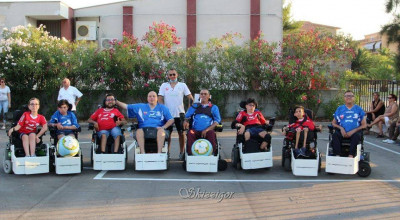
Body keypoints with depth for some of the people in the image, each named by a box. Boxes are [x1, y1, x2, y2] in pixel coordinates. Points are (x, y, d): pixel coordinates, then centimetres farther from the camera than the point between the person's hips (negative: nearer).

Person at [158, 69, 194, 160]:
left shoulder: (182, 85, 7)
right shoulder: (164, 86, 9)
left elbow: (190, 98, 4)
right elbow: (160, 99, 5)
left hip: (179, 113, 0)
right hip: (168, 114, 1)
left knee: (181, 133, 1)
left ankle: (181, 152, 10)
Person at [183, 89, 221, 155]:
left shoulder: (214, 107, 17)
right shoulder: (194, 106, 24)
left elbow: (217, 121, 6)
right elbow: (186, 117, 23)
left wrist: (207, 130, -11)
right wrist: (186, 122, -4)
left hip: (207, 131, -1)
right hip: (195, 131, 1)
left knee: (211, 133, -35)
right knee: (190, 133, -32)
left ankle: (213, 153, -32)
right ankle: (190, 154, -32)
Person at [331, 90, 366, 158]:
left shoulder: (358, 109, 15)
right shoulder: (340, 109, 19)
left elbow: (364, 125, 9)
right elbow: (333, 123, 17)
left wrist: (353, 131, -8)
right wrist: (341, 128, -5)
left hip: (354, 132, -1)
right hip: (342, 132, 1)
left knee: (356, 136, -35)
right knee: (335, 135, -31)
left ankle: (351, 156, -44)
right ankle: (337, 156, -41)